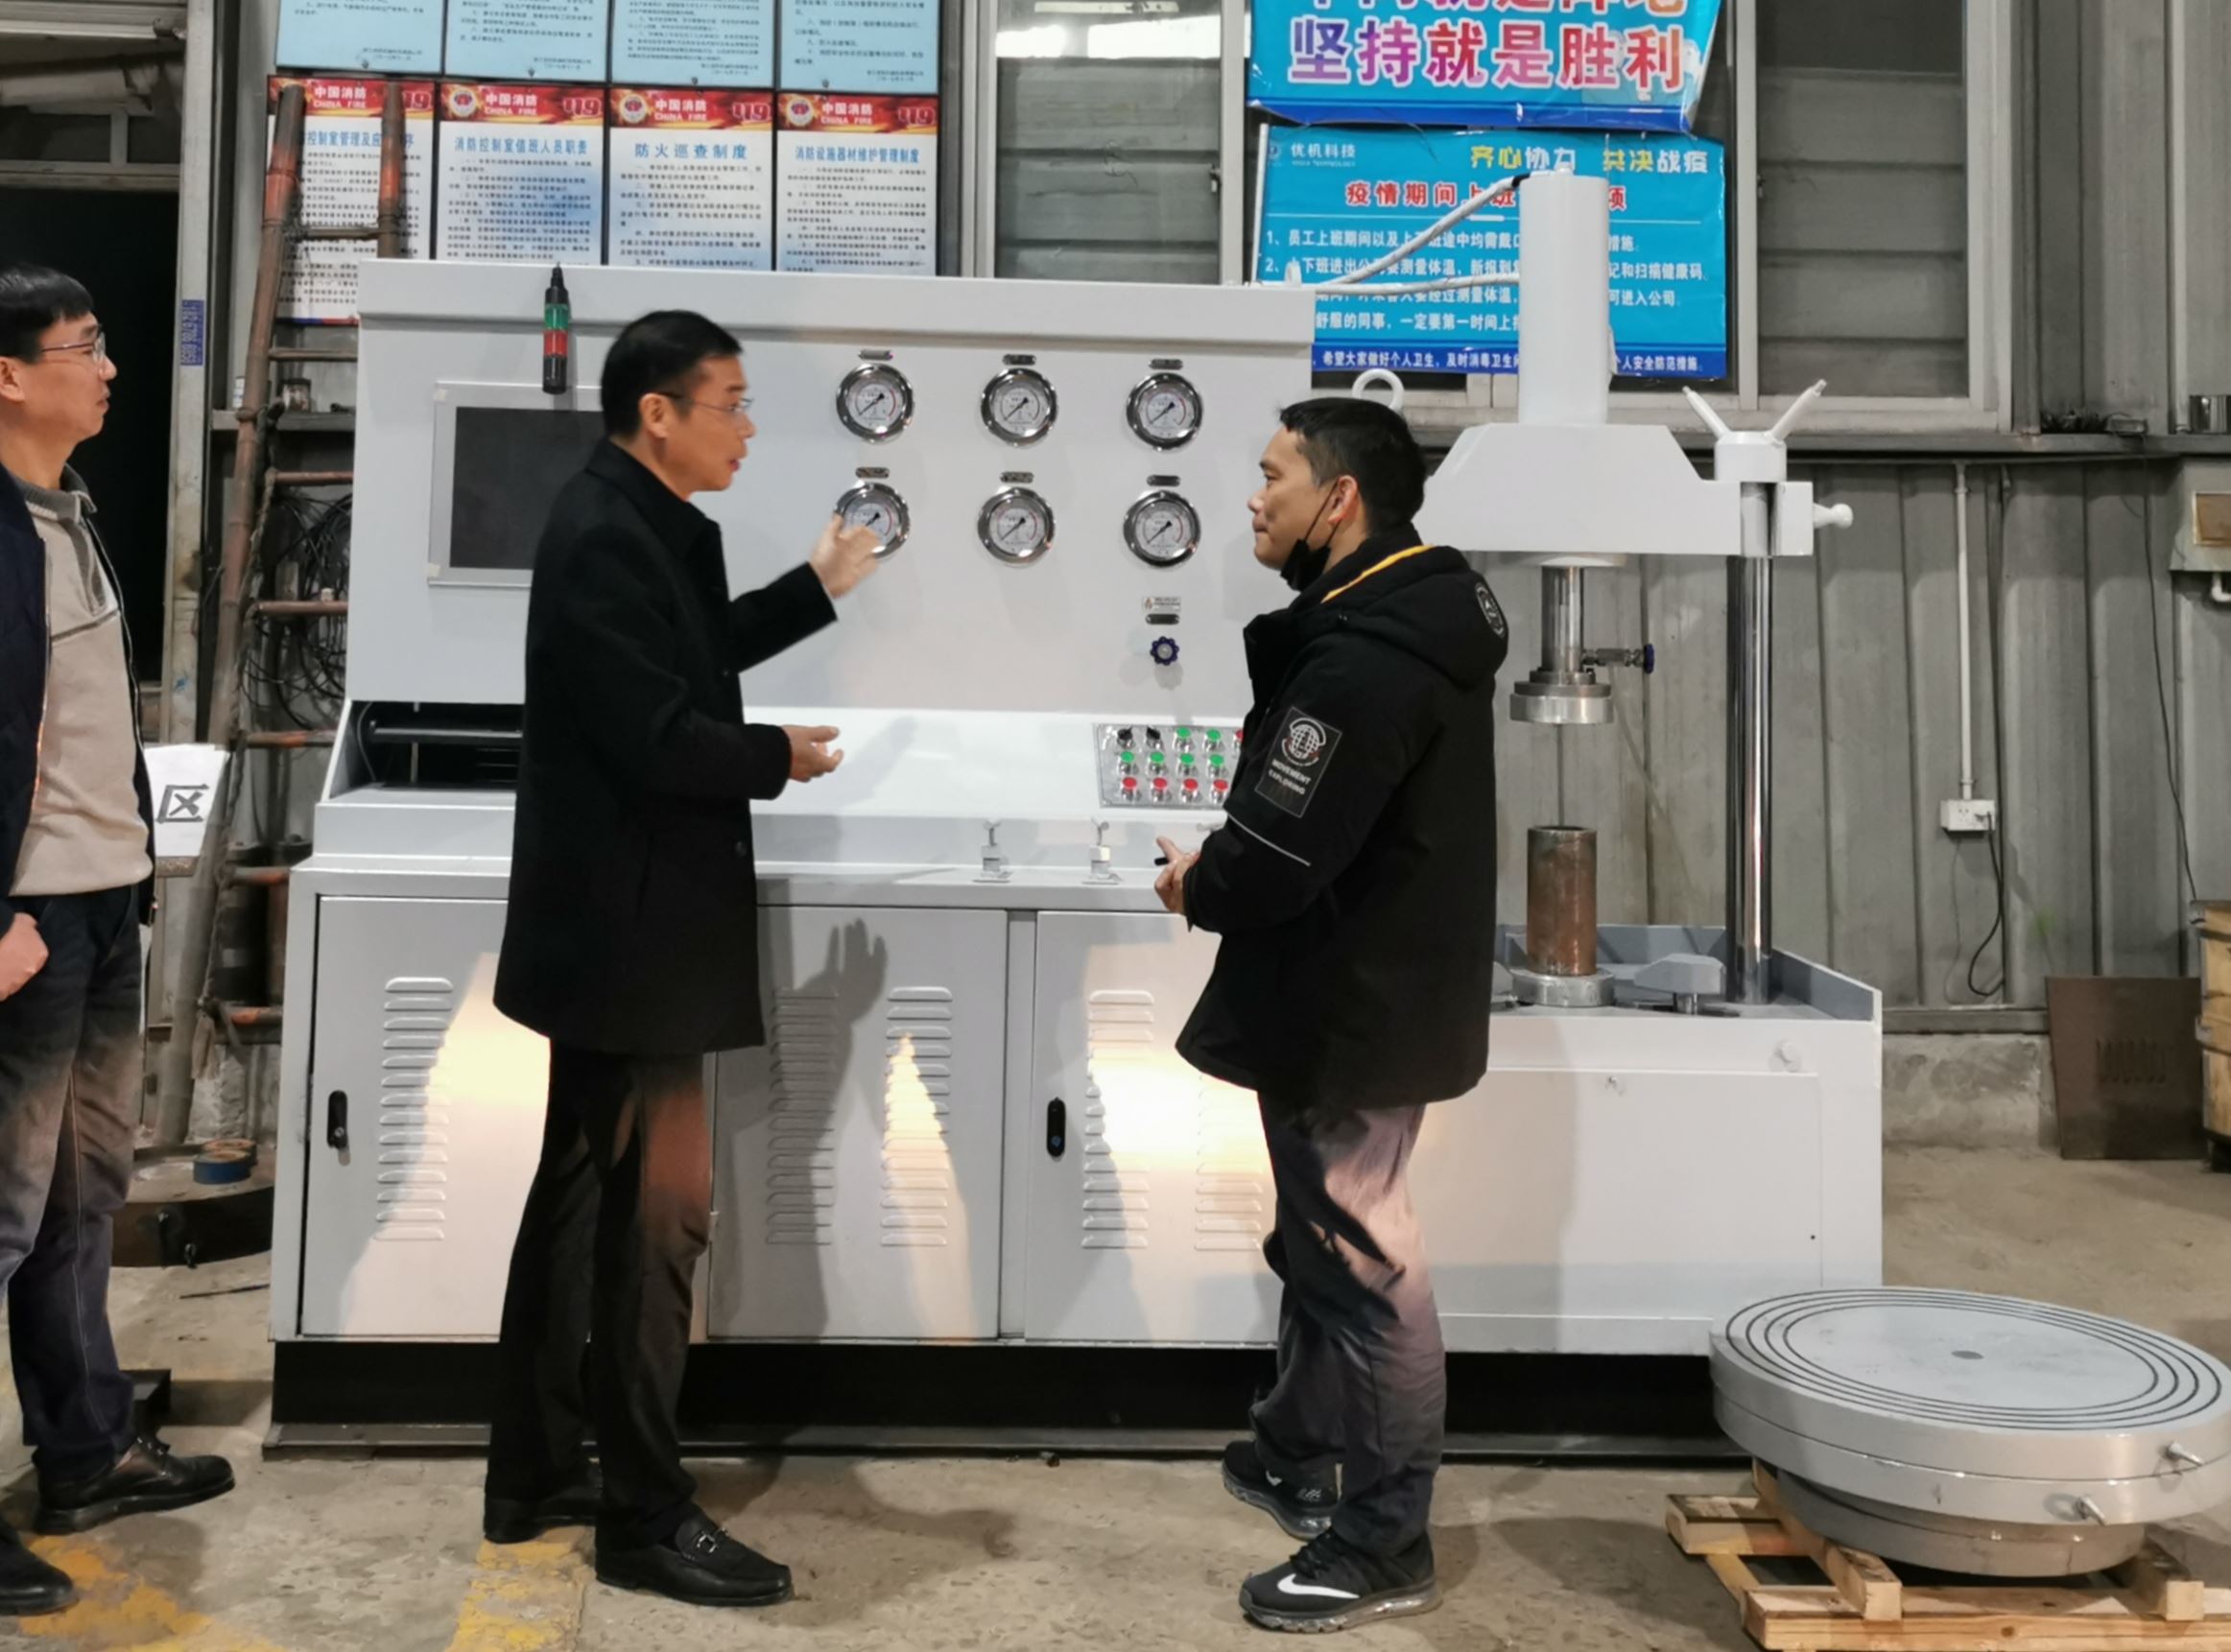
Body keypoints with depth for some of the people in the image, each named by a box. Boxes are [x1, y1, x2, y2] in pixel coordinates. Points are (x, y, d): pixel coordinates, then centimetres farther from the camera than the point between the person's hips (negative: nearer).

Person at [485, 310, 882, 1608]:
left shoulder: (648, 521, 12)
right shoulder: (607, 538, -20)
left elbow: (691, 660, 25)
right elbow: (655, 737, -25)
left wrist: (818, 591, 24)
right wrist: (781, 756, -9)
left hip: (623, 917, 11)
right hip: (630, 926, -11)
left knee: (584, 1194, 16)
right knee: (659, 1210, -2)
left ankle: (537, 1474, 29)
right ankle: (647, 1516, 12)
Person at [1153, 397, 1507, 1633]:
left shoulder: (1364, 662, -25)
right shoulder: (1409, 625, 10)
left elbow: (1276, 856, -28)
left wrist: (1195, 886, -8)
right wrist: (1224, 873, 5)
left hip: (1351, 1009, -11)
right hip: (1367, 991, 11)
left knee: (1361, 1263, 0)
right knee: (1321, 1242, 22)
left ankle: (1383, 1546, 14)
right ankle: (1300, 1459, 40)